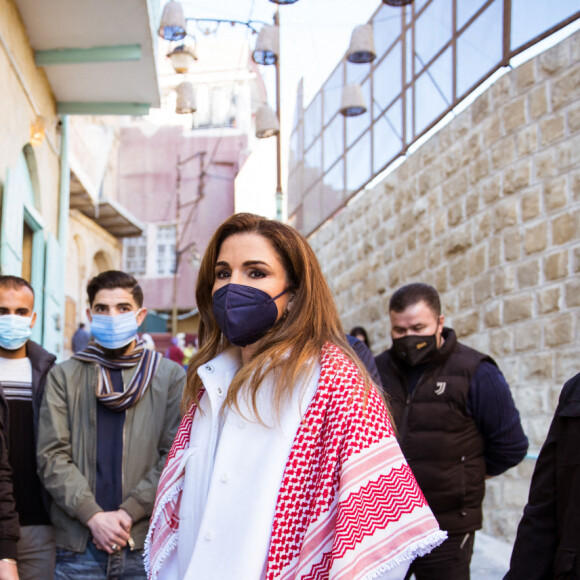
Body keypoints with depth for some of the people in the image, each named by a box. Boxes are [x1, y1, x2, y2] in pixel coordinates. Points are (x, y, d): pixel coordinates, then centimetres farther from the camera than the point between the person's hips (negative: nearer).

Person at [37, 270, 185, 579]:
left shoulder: (170, 376, 6)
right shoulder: (64, 375, 7)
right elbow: (52, 456, 0)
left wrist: (129, 511, -11)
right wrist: (93, 515, -11)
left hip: (146, 542, 0)